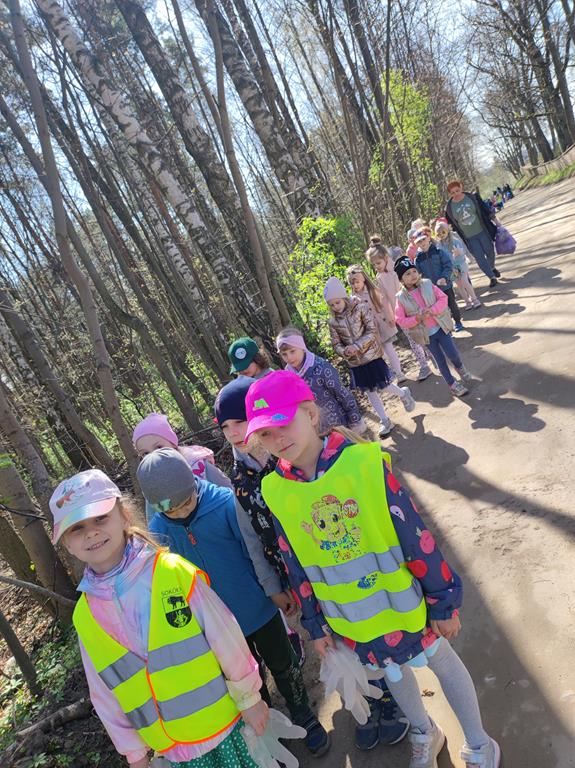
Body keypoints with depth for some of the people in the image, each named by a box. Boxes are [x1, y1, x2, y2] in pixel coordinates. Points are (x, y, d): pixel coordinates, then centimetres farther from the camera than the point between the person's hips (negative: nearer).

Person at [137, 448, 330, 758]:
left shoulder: (225, 503, -25)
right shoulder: (158, 531, -16)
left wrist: (274, 589, -8)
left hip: (259, 608, -2)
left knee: (283, 667, 20)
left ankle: (305, 718, 46)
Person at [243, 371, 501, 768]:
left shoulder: (364, 460, -26)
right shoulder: (275, 491, -14)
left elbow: (415, 536, -17)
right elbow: (297, 567, -1)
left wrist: (443, 601, -9)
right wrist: (317, 626, 8)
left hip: (404, 601, -3)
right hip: (352, 620, 3)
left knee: (442, 660, 21)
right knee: (392, 672, 26)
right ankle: (425, 734, 55)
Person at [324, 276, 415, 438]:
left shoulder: (360, 308, -11)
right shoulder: (333, 322, -2)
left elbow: (372, 331, -14)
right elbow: (336, 344, 2)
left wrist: (357, 346, -25)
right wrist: (345, 352, -20)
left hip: (371, 355, -3)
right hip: (355, 362, 4)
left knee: (383, 386, -1)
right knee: (369, 391, 9)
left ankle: (403, 393, 32)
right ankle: (385, 421, 23)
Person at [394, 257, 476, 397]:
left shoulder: (428, 285, -5)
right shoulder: (401, 298, -9)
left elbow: (443, 298, -7)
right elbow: (400, 320, -9)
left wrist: (432, 310, -23)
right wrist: (417, 319, -24)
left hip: (440, 327, 1)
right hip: (426, 334, -1)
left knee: (452, 354, 2)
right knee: (440, 360, 9)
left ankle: (460, 368, 37)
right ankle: (452, 384, 27)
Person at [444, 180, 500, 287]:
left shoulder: (472, 197, -6)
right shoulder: (449, 207, -7)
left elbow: (484, 211, 1)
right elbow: (451, 225, 3)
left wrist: (492, 227, 3)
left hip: (482, 232, 1)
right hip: (469, 238, -1)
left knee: (490, 252, 14)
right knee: (479, 258, -3)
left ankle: (492, 268, 44)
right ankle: (492, 277, 10)